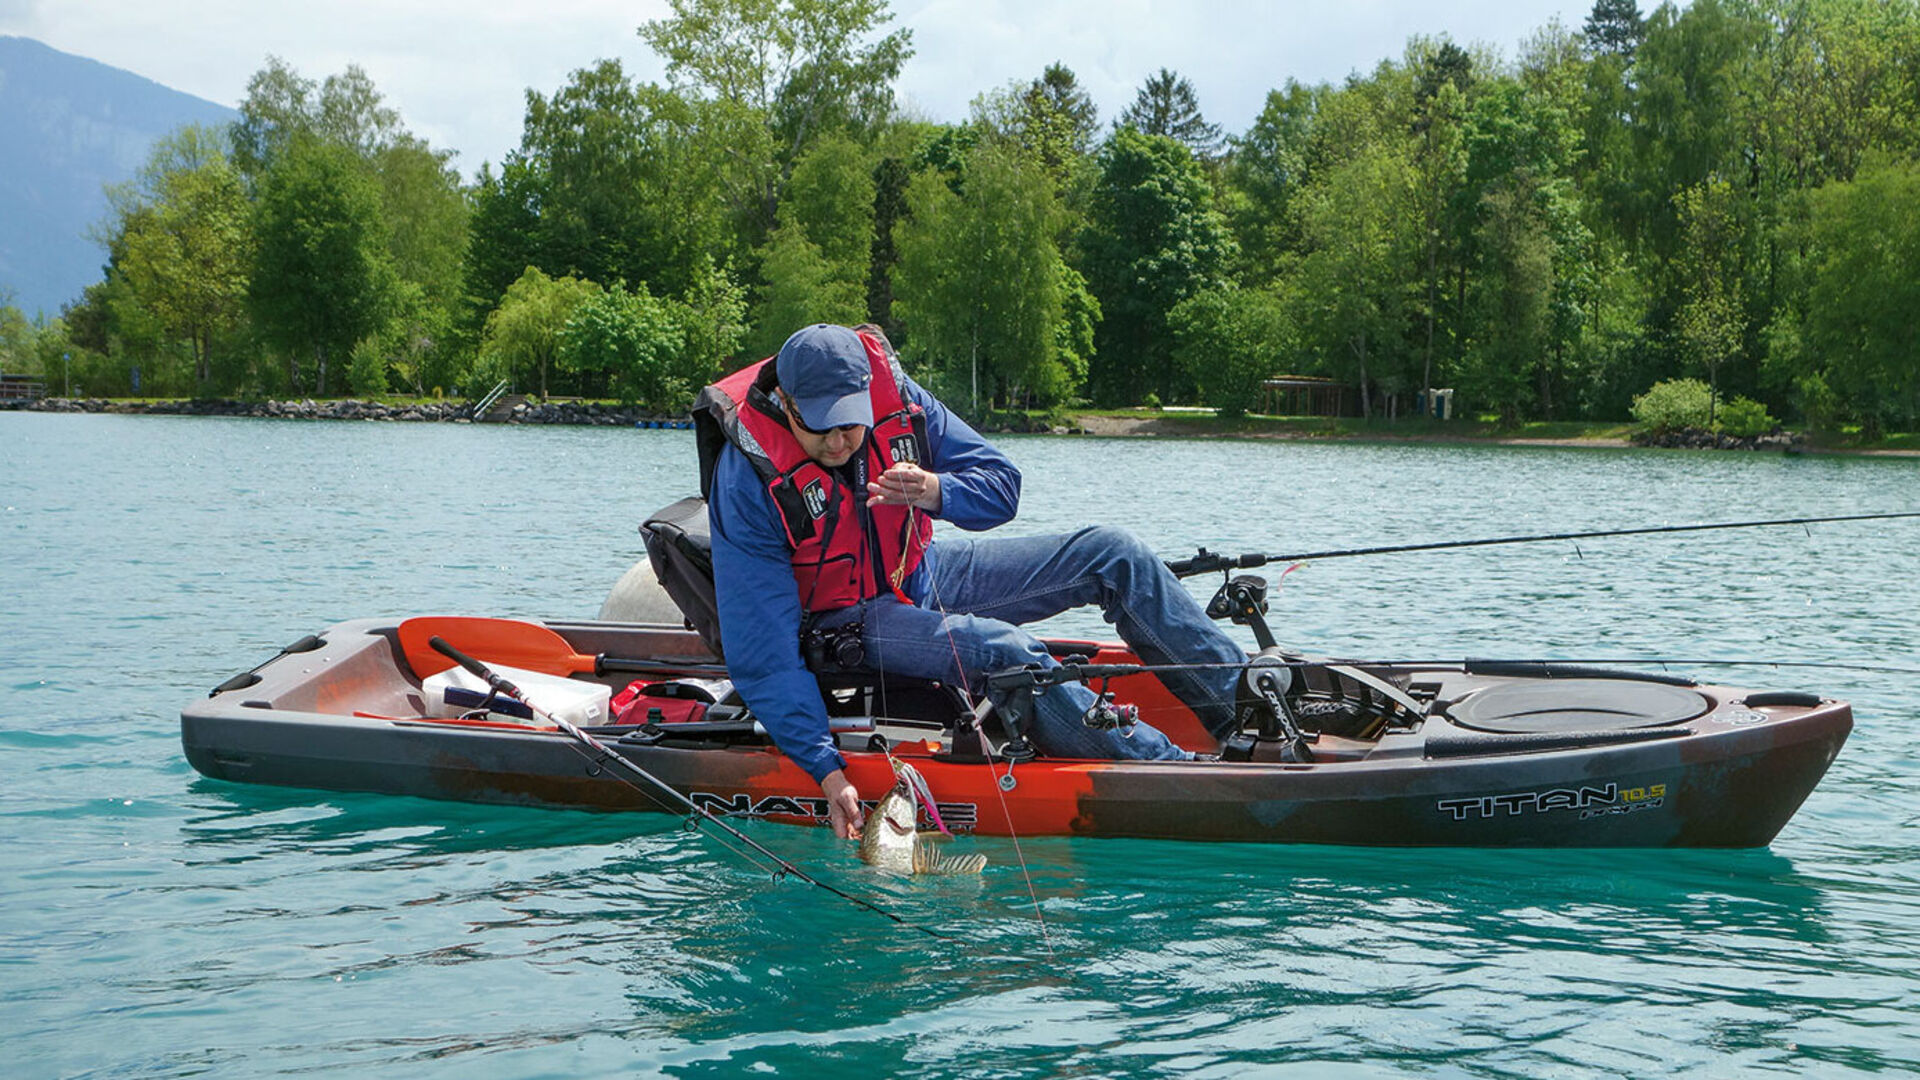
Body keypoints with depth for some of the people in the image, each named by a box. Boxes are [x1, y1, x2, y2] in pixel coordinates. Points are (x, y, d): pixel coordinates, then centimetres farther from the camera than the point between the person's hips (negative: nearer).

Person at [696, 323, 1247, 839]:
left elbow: (1002, 483, -9)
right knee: (1001, 650, -33)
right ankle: (1171, 770, -29)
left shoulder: (893, 396, -15)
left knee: (1112, 556, -4)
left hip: (918, 576, 6)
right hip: (840, 624, -6)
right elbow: (762, 655, -27)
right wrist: (826, 769, -33)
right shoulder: (747, 480, -27)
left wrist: (934, 492, -33)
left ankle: (1241, 704, 3)